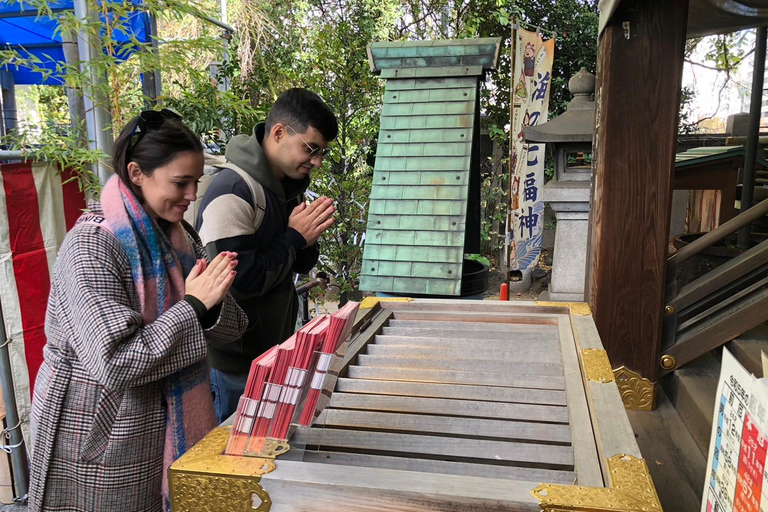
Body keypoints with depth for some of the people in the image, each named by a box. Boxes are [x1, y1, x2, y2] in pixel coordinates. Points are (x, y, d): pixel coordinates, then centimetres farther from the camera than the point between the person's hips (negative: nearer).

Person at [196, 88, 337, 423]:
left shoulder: (289, 188, 6)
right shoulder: (232, 192, -22)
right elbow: (237, 281, -26)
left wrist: (309, 237, -8)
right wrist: (295, 238, -19)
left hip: (276, 351, 8)